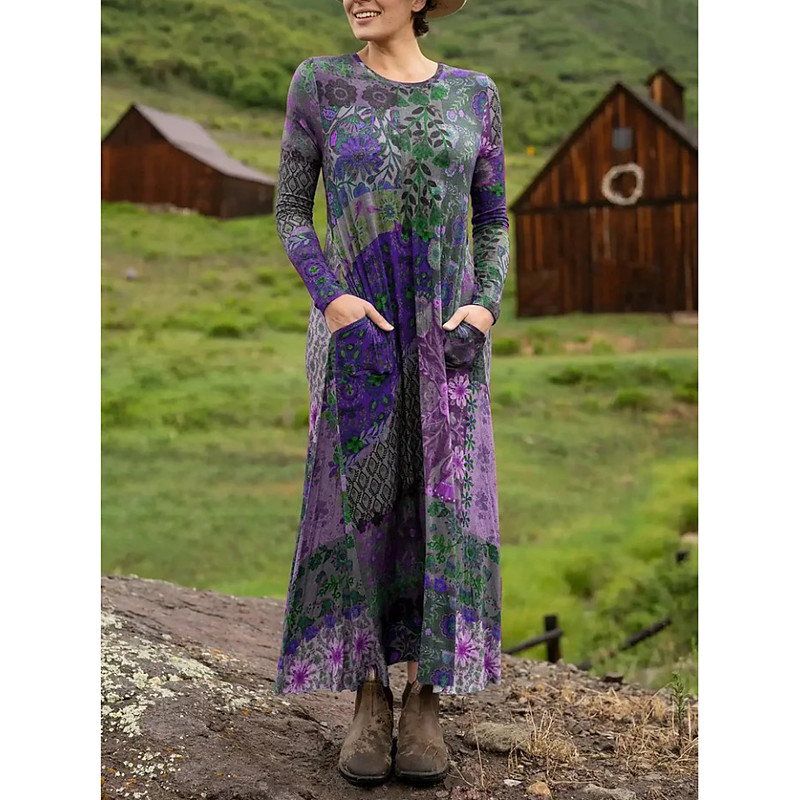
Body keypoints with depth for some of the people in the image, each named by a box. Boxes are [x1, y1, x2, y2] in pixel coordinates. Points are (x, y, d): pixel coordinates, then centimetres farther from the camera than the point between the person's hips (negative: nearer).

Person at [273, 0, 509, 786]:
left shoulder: (474, 93, 7)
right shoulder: (319, 82, 3)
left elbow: (493, 223, 10)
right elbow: (291, 213, 3)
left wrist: (485, 311, -8)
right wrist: (331, 299, -14)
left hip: (445, 337, 1)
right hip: (356, 332, -1)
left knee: (443, 507, -2)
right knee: (356, 504, -1)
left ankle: (424, 702, 10)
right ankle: (369, 698, 13)